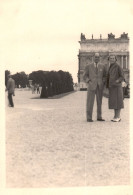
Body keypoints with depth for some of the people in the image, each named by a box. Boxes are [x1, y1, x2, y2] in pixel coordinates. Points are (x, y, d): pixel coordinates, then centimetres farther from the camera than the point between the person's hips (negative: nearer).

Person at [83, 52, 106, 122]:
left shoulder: (102, 66, 8)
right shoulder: (88, 66, 2)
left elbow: (104, 76, 14)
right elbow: (85, 76, 4)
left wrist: (103, 82, -3)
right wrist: (89, 82, -10)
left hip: (100, 87, 3)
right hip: (91, 86, -3)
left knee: (99, 102, 6)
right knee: (90, 102, -5)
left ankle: (99, 117, 14)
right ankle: (89, 118, -1)